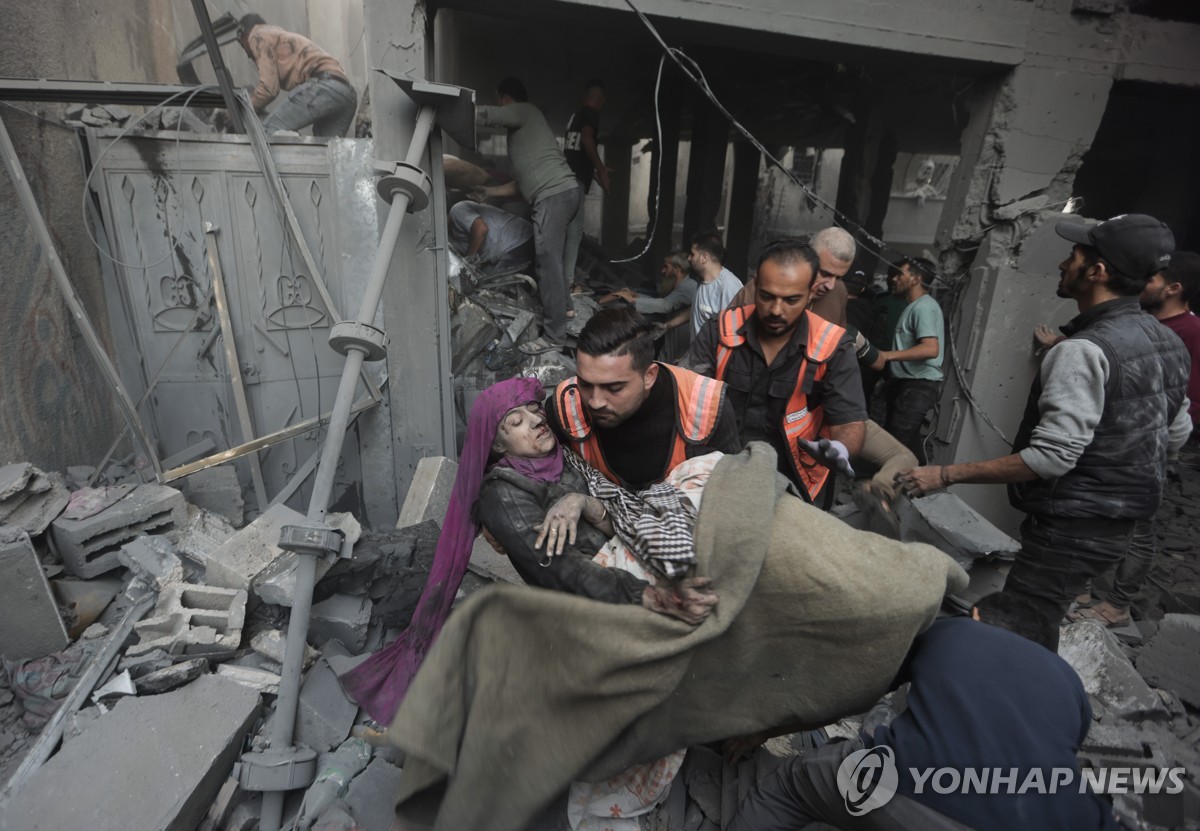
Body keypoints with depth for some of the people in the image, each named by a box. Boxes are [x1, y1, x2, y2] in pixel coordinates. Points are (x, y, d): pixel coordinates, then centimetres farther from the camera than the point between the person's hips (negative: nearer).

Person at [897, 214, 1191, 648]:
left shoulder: (1084, 351, -23)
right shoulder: (1167, 341, 7)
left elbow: (1051, 457, -28)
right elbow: (1176, 435, 16)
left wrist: (947, 474, -26)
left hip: (1070, 529, -10)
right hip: (1117, 524, 10)